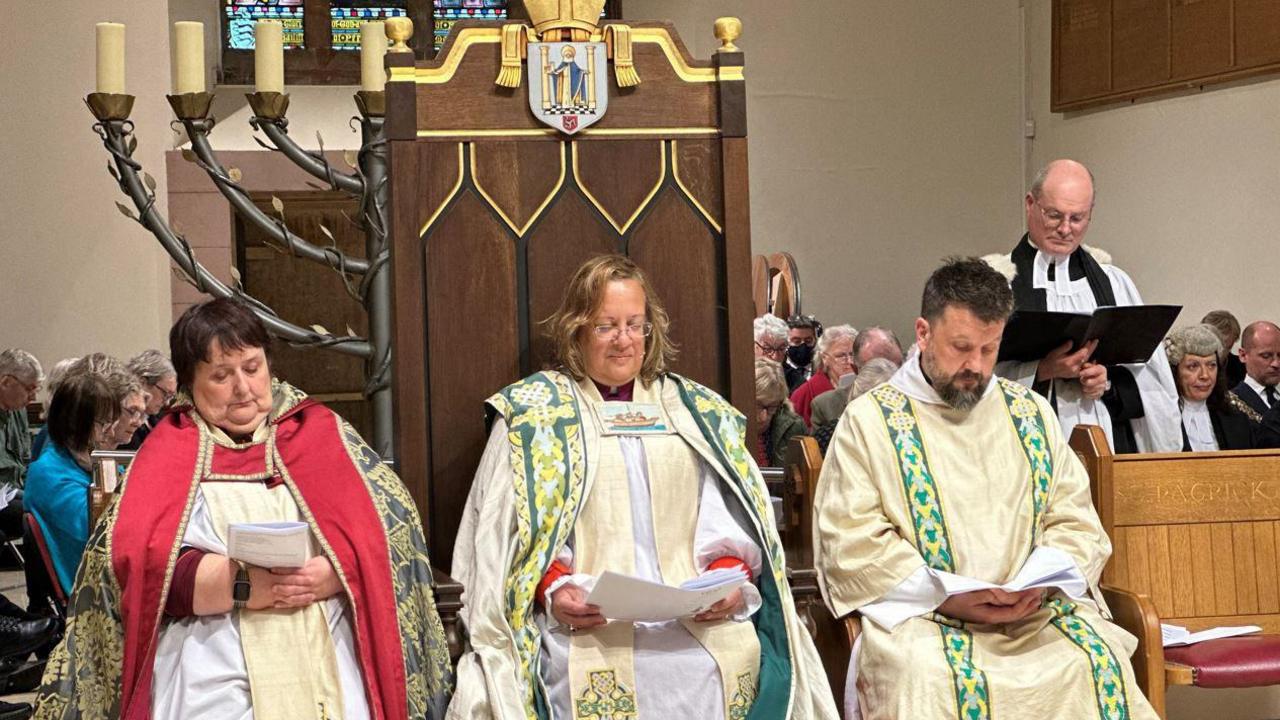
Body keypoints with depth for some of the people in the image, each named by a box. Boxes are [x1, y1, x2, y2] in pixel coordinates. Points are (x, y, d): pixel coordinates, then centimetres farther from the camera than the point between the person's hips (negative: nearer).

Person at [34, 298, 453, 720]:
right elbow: (135, 563, -4)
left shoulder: (323, 433, 12)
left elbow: (391, 531, 3)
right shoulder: (167, 454, 8)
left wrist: (330, 575, -15)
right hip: (213, 682, -1)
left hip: (330, 672, 1)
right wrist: (243, 586, -14)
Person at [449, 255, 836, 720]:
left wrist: (730, 574, -5)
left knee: (738, 656, -22)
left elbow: (729, 514, 14)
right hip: (588, 632, -2)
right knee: (595, 675, -28)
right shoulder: (531, 412, 11)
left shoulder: (696, 411, 19)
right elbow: (503, 527, 4)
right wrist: (552, 588, -11)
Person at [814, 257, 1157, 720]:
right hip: (919, 616, -3)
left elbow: (1075, 522, 12)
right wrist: (947, 596, -15)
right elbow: (850, 544, -5)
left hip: (1037, 611, 4)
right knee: (937, 682, -34)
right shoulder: (869, 421, 3)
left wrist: (1040, 583, -9)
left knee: (1100, 666, -23)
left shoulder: (1031, 415, 16)